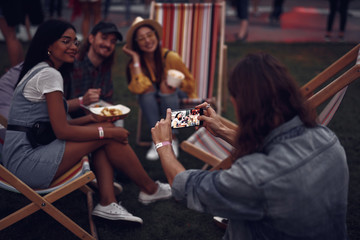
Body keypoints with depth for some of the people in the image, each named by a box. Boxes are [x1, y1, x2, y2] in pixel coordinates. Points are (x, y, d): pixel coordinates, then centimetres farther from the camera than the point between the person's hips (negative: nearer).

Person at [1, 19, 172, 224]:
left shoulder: (38, 71, 18)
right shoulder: (49, 75, -13)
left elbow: (54, 123, 17)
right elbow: (62, 131, -17)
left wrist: (89, 119, 8)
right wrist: (108, 131, -9)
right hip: (26, 163, -10)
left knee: (107, 130, 4)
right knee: (107, 134, -10)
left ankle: (108, 203, -5)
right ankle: (150, 189, 7)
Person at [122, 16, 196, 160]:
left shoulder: (170, 57, -18)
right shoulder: (135, 62, -11)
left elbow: (189, 83, -4)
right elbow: (138, 88, -31)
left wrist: (171, 83, -22)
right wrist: (135, 58, -26)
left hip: (176, 98, -2)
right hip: (153, 102, 2)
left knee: (166, 88, -33)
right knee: (148, 88, -30)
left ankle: (172, 139, -24)